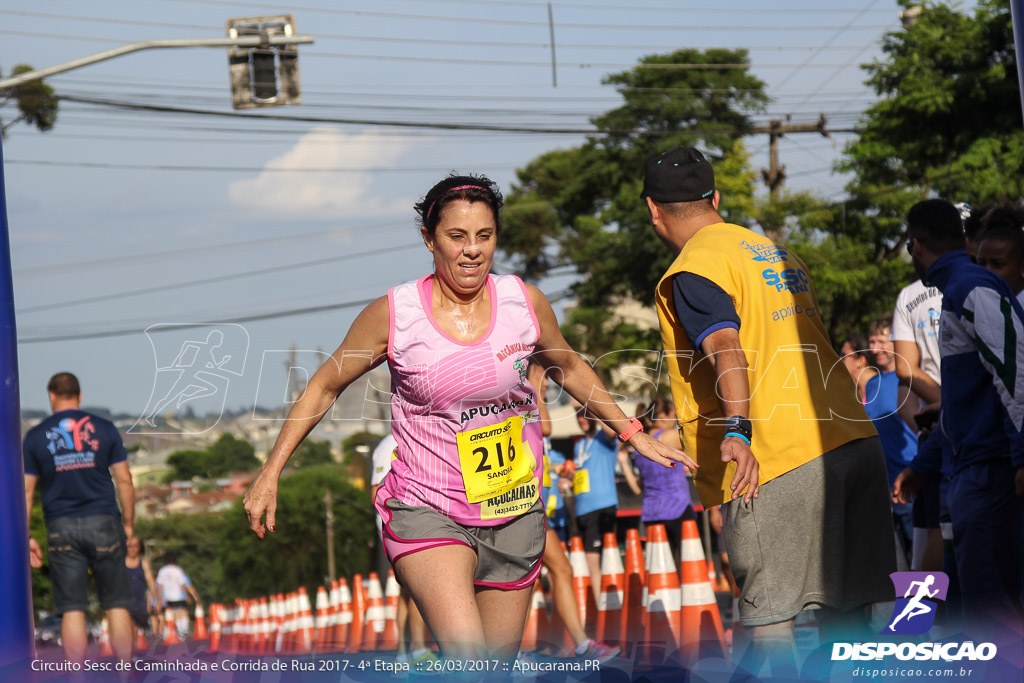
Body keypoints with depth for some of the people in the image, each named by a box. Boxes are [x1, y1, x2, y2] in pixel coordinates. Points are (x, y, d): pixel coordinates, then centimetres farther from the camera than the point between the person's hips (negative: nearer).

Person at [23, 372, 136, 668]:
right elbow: (124, 480, 3)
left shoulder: (36, 436, 4)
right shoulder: (104, 429, 4)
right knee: (117, 605, 5)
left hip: (61, 528, 0)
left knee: (72, 610, 1)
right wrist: (129, 524, 10)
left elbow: (26, 490, 3)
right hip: (104, 522, 0)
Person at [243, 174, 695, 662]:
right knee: (468, 662, -25)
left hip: (514, 513, 4)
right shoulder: (394, 314, -10)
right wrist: (270, 474, 1)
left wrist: (633, 434, 20)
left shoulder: (524, 302, -2)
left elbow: (567, 367, 19)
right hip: (427, 510, -4)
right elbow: (325, 387, 3)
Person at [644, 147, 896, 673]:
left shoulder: (693, 270, -6)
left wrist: (737, 431, -36)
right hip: (855, 442, 8)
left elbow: (725, 345, -23)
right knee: (845, 609, 8)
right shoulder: (774, 251, 20)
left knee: (766, 611, -4)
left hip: (776, 458, -8)